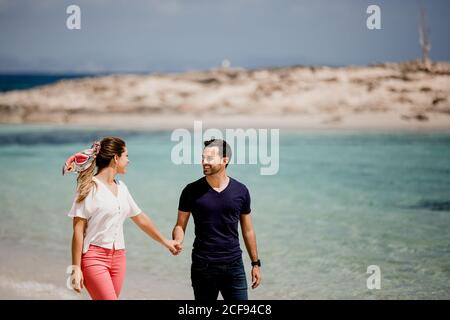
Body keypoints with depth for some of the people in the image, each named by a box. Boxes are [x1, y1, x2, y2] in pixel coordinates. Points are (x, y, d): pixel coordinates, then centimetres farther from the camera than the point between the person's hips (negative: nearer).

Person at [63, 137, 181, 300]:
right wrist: (76, 268, -14)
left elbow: (140, 218, 25)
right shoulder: (90, 187, -8)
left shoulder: (121, 187, 13)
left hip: (118, 256, 7)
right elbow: (78, 230, -11)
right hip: (94, 256, -7)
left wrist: (165, 242, 34)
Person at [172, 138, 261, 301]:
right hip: (203, 267, -1)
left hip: (233, 265, 1)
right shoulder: (192, 191, -2)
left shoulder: (240, 191, 3)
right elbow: (180, 225, 3)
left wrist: (256, 263, 10)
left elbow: (248, 230, 10)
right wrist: (177, 242, -19)